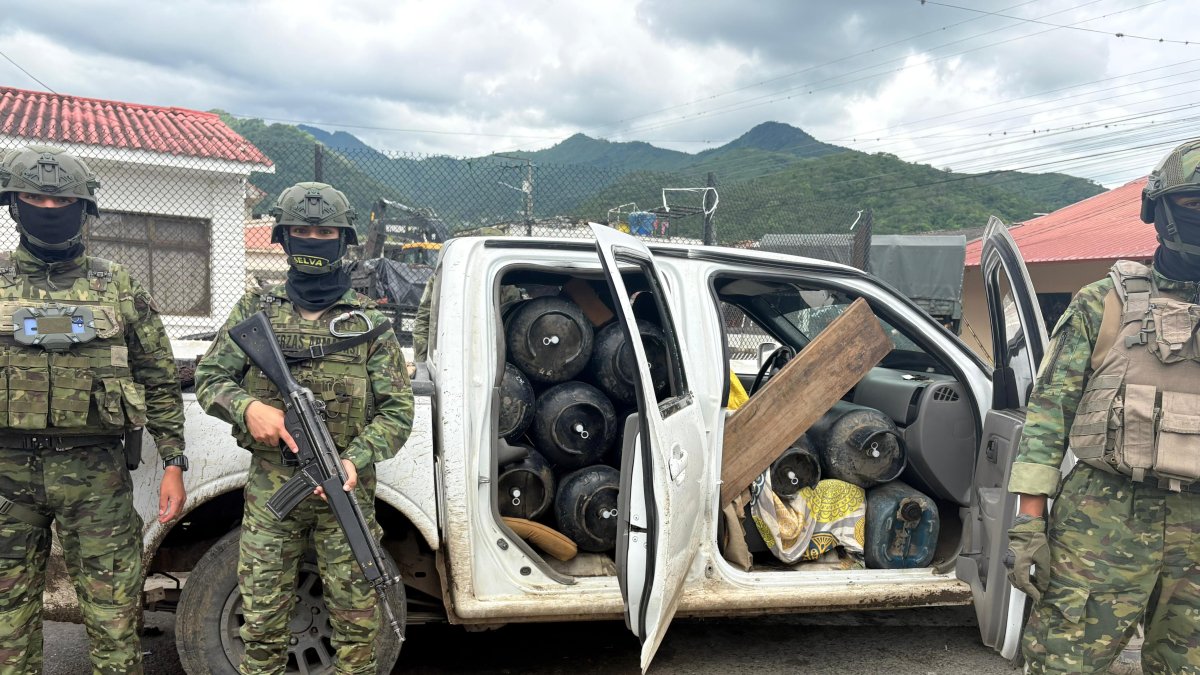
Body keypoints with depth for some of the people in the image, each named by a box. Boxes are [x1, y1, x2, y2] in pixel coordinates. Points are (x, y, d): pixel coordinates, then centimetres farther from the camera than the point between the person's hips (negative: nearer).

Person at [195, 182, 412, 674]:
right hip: (270, 487, 1)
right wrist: (249, 407, -14)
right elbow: (208, 378, 7)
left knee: (356, 618, 5)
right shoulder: (256, 311, 6)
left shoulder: (369, 322, 1)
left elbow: (397, 410, -2)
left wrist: (356, 460, -19)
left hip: (345, 489, -1)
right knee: (263, 617, 9)